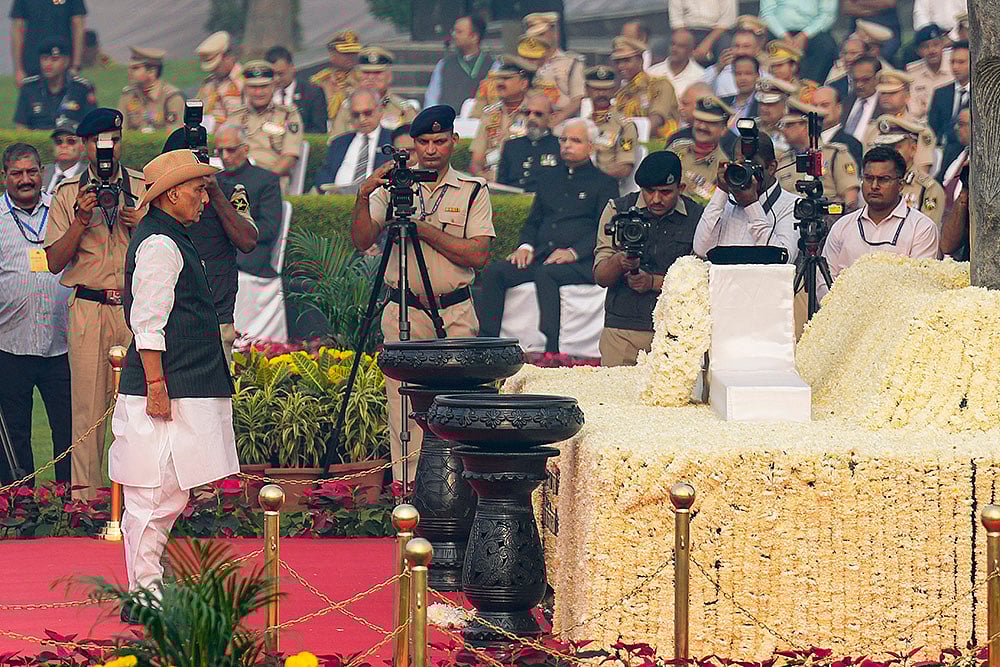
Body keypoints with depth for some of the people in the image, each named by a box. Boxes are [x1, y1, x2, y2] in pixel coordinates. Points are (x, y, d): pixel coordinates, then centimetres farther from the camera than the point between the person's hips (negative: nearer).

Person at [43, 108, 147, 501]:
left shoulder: (144, 188, 11)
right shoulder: (68, 194, 10)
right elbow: (54, 262, 4)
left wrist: (141, 224, -6)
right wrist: (82, 218, -8)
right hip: (88, 307, 0)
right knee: (88, 403, -3)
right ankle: (85, 491, 0)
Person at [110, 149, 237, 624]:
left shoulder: (171, 238, 18)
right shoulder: (159, 244, -14)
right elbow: (147, 323, -19)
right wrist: (156, 385, -22)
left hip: (180, 390, 10)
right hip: (163, 391, -10)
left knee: (166, 496, 12)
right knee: (156, 494, -7)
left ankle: (148, 591, 17)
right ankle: (144, 597, -5)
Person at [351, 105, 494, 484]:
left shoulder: (473, 191, 5)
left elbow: (478, 255, -7)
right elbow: (361, 241, -1)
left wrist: (422, 228, -12)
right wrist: (364, 196, -16)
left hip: (455, 315, -1)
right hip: (403, 312, 1)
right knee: (403, 409, -2)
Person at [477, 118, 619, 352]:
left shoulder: (604, 183, 9)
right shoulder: (549, 179, 27)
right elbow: (533, 221, 26)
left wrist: (573, 252, -17)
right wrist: (526, 246, 3)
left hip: (580, 263, -6)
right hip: (541, 256, 6)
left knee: (545, 274, -37)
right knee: (494, 272, -20)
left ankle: (551, 349, -42)